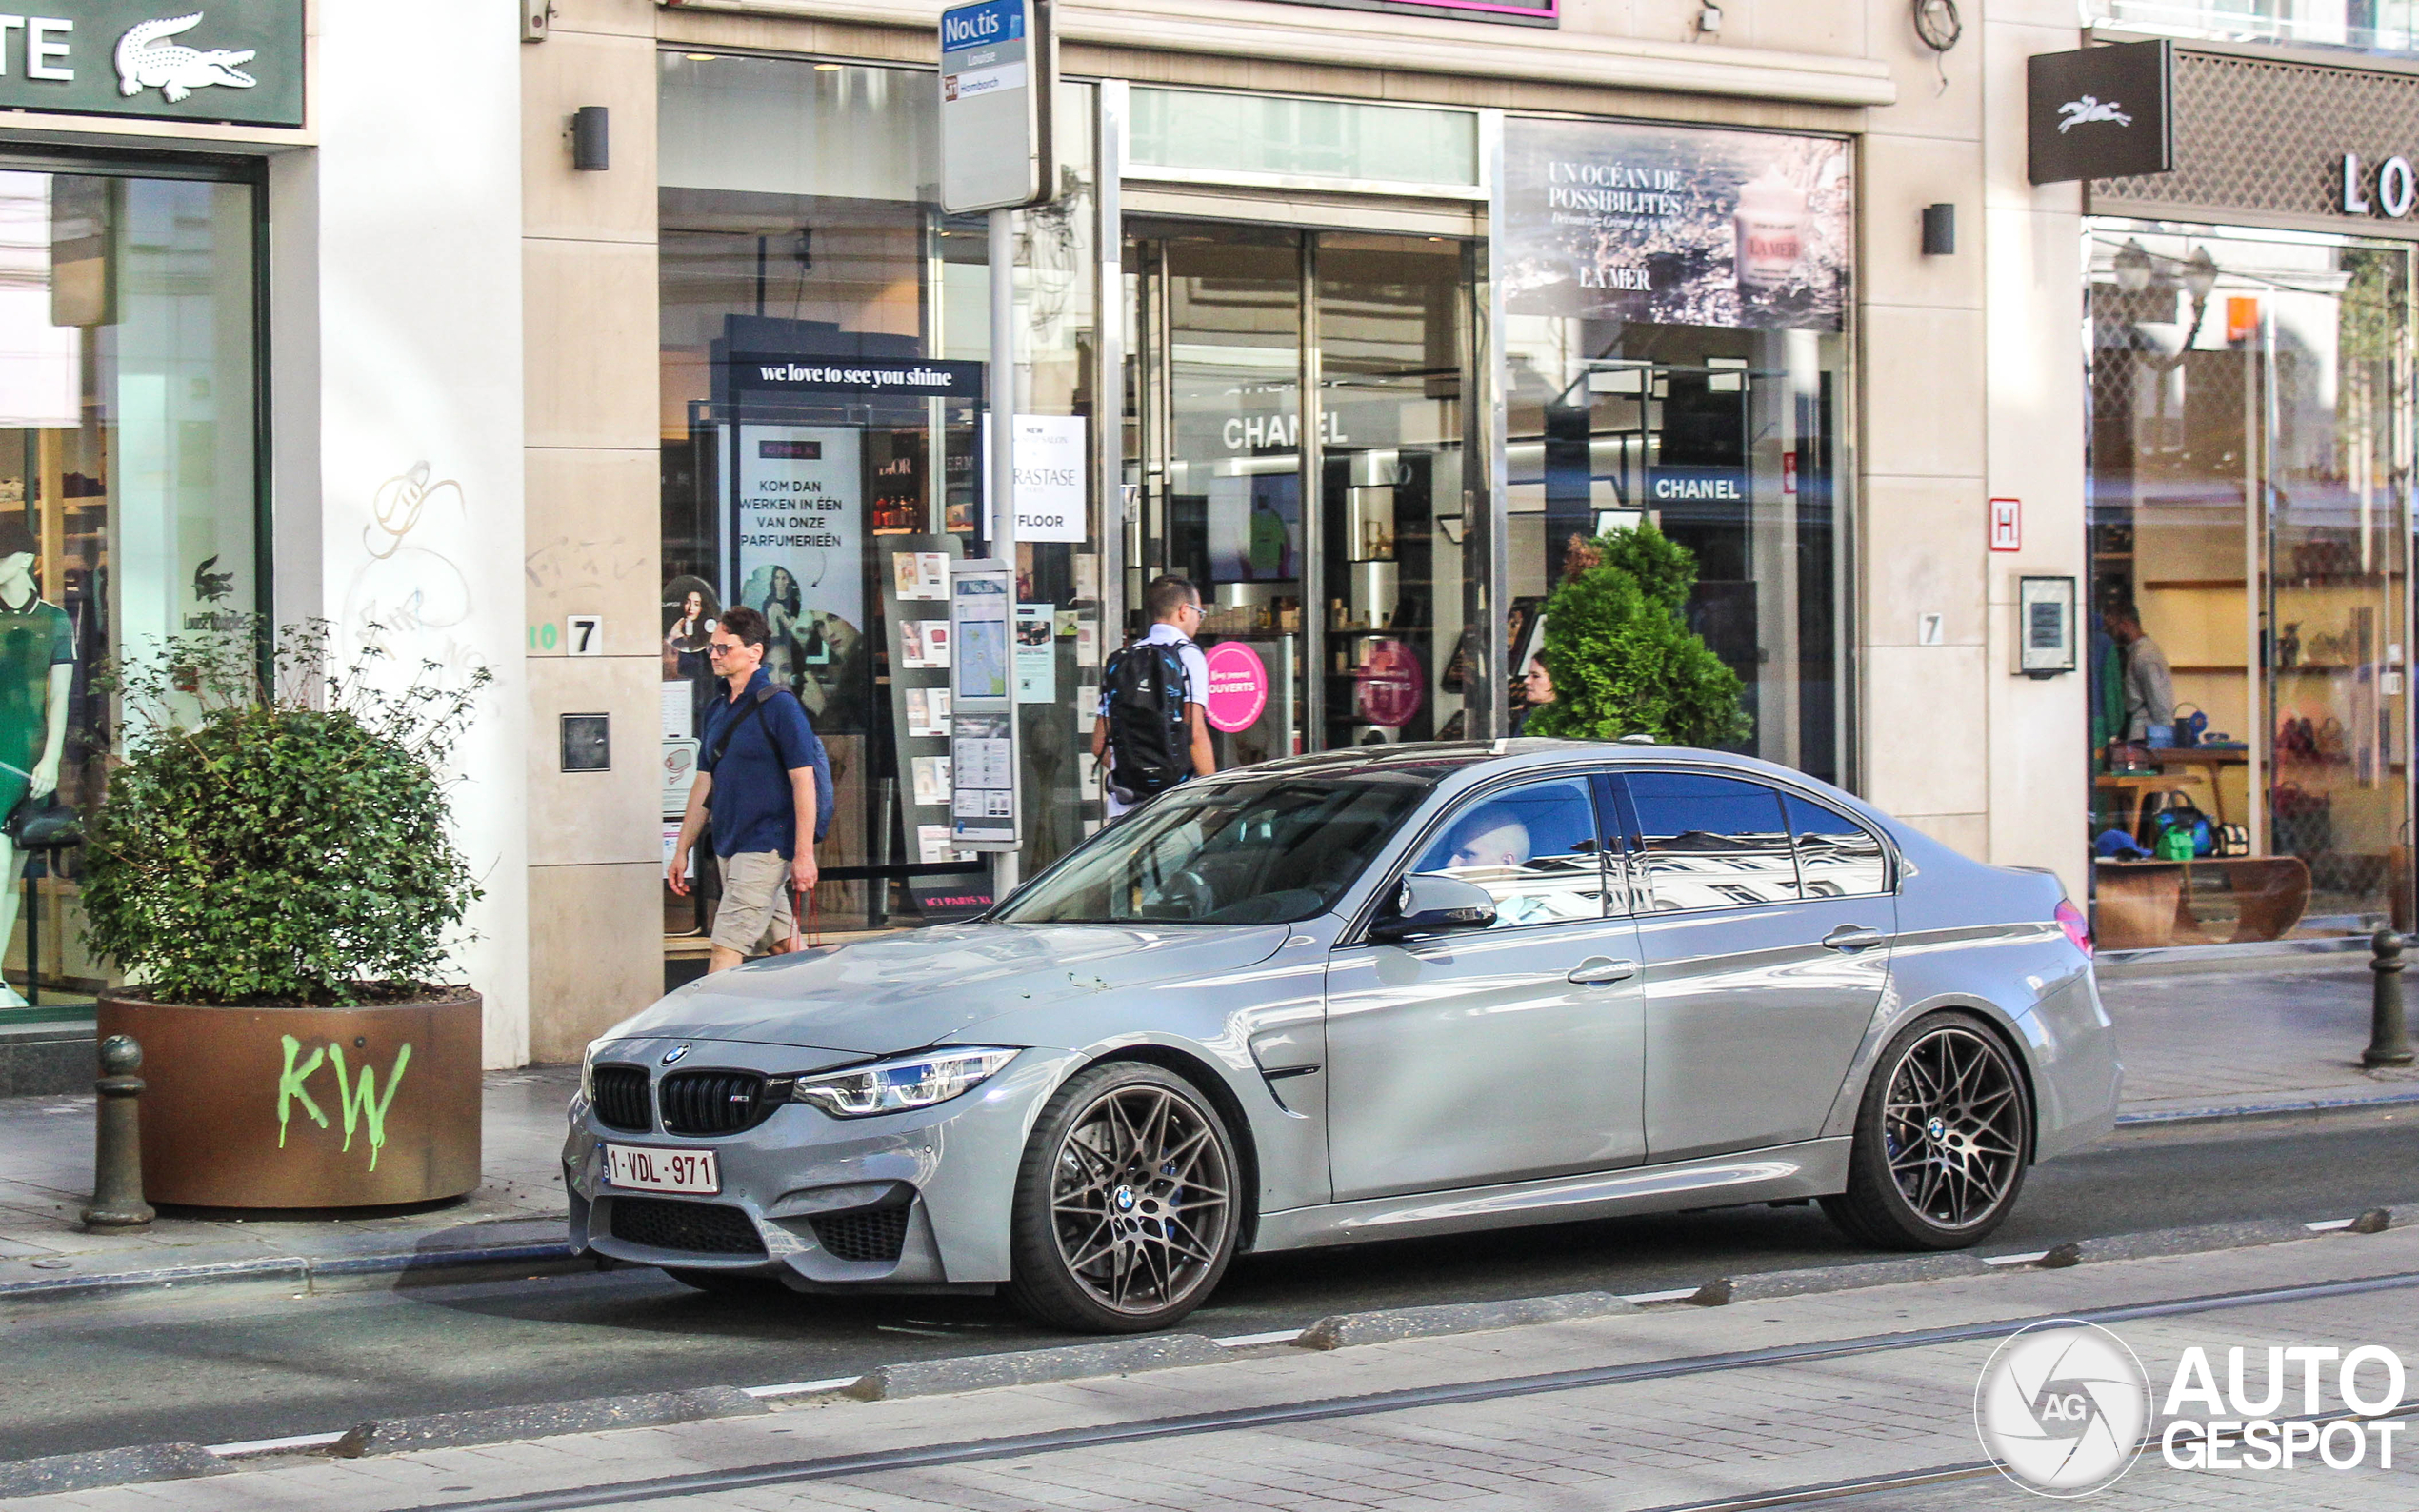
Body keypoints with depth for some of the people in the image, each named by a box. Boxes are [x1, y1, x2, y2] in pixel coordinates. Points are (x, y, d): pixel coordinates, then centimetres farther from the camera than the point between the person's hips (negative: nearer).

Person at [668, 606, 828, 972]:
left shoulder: (778, 705, -10)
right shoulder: (719, 711, 14)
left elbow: (803, 780, -13)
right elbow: (704, 783, 18)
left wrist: (804, 853, -18)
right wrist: (682, 851, 16)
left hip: (765, 846, -8)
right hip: (730, 847, 8)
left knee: (727, 947, -14)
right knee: (785, 945, 13)